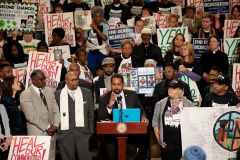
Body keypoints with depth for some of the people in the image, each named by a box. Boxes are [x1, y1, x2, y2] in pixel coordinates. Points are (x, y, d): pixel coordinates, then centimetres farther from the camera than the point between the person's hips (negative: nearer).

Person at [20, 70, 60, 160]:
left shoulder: (49, 91, 12)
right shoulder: (25, 95, -8)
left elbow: (56, 110, 10)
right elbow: (32, 116, -15)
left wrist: (55, 125, -7)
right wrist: (47, 127, -12)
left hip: (51, 132, 6)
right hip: (37, 135, -5)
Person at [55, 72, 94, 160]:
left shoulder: (87, 93, 9)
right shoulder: (58, 94, 6)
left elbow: (91, 114, 11)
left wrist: (91, 131, 6)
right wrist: (56, 129, 1)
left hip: (83, 133, 0)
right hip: (65, 134, 0)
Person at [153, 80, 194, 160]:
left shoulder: (188, 104, 4)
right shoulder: (161, 104, 7)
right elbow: (155, 121, 10)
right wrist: (158, 138, 3)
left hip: (183, 141, -1)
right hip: (167, 142, 1)